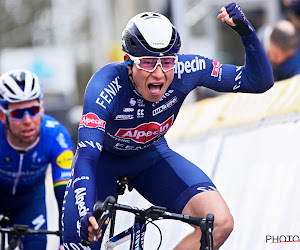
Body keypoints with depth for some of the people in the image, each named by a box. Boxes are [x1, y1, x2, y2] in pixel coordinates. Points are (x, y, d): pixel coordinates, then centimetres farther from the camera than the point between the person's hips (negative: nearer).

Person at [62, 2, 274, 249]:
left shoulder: (185, 70, -27)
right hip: (103, 158, -2)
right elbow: (86, 159, -43)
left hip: (151, 157, 3)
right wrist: (86, 215, -59)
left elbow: (260, 81, -23)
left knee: (220, 223, -21)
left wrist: (246, 31, -39)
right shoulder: (106, 87, -36)